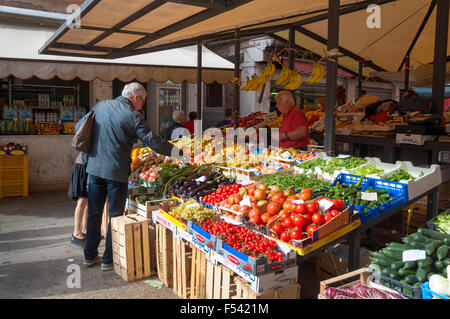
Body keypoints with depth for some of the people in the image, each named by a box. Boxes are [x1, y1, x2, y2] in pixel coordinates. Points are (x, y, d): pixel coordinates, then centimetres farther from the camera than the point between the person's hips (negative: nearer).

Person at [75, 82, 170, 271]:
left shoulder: (101, 106, 7)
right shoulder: (132, 116, -10)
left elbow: (79, 126, 15)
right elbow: (152, 141, -10)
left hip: (95, 167, 6)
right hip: (116, 172, -5)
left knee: (94, 213, 15)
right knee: (115, 216, 7)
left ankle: (90, 256, 26)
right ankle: (108, 260, 14)